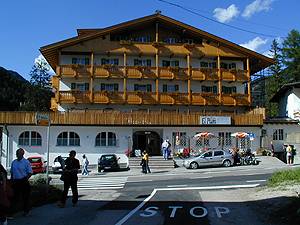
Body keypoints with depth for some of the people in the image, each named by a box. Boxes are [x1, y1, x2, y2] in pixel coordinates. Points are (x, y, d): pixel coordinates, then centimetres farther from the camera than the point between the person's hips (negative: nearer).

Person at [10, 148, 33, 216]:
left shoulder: (26, 162, -4)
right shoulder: (14, 162, 11)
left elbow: (30, 173, -6)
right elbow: (12, 172, 19)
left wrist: (26, 178, -19)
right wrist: (11, 179, 9)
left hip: (23, 182, -4)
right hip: (15, 182, 4)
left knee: (25, 197, 3)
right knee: (15, 196, 8)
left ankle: (26, 210, 15)